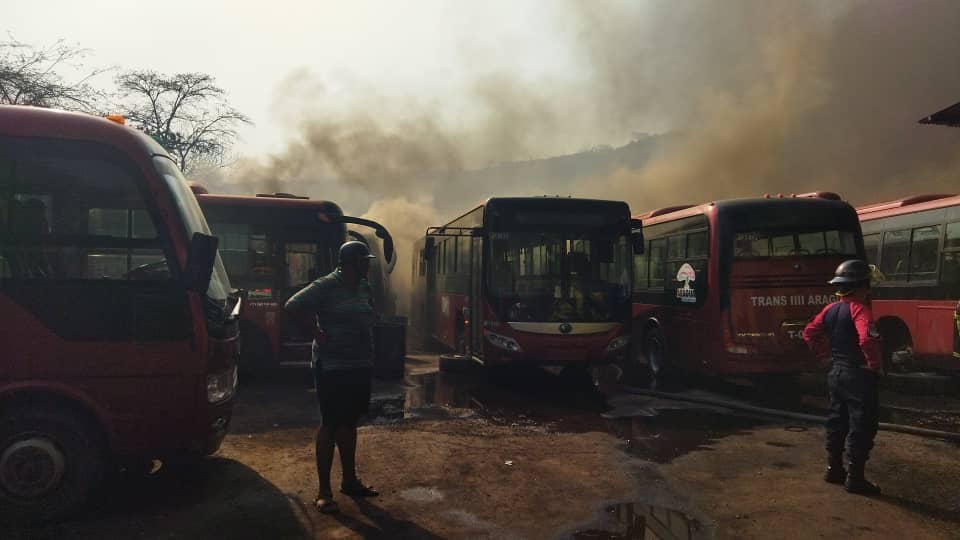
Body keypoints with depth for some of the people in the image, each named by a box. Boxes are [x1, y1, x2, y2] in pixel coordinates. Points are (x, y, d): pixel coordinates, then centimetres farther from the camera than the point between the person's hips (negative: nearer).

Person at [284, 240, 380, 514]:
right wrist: (318, 333, -18)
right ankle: (324, 491, 9)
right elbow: (293, 306, -22)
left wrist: (368, 355, 12)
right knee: (330, 425, -1)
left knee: (349, 423, 16)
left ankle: (350, 480, 29)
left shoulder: (363, 286, 9)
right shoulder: (326, 286, -14)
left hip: (360, 366, 7)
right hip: (332, 368, -7)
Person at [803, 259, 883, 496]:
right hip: (858, 375, -8)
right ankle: (855, 477, 5)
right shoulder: (859, 309, -18)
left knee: (837, 422, 17)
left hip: (836, 373, 8)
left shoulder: (831, 309, 7)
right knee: (861, 426, 1)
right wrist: (875, 364, -19)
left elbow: (810, 333, 13)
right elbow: (867, 339, -33)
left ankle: (833, 469, 25)